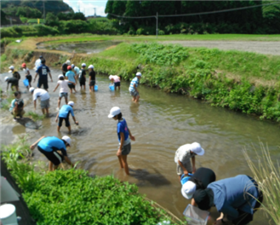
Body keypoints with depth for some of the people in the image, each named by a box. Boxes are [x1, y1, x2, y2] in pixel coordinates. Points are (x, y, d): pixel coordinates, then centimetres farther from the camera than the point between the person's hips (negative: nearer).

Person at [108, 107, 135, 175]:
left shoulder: (120, 125, -32)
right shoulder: (123, 120, -6)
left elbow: (122, 138, -29)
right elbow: (127, 129, 12)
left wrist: (120, 149, -20)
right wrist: (130, 136, 30)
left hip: (124, 144, -8)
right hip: (127, 142, 8)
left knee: (124, 161, 13)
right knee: (118, 155, 31)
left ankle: (127, 174, 32)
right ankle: (121, 167, 53)